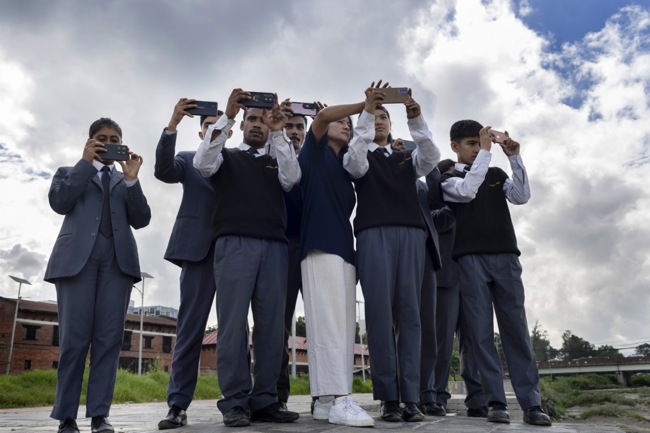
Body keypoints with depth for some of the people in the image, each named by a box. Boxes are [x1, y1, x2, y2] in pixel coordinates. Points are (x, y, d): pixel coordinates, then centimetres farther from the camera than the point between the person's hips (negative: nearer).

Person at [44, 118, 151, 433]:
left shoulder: (125, 181, 24)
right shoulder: (70, 172, 21)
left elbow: (141, 220, 9)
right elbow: (59, 203, 0)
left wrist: (131, 179, -2)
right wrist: (86, 162, -1)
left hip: (118, 257, 2)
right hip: (78, 256, -1)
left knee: (109, 337, -5)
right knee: (74, 337, -5)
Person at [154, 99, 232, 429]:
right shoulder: (189, 160, 17)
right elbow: (163, 170, -4)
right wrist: (173, 123, -14)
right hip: (199, 247, -1)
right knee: (190, 328, -2)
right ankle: (178, 405, 3)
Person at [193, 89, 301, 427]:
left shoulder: (276, 162, 24)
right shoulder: (226, 156, 19)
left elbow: (292, 178, 3)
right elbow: (202, 163, -2)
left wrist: (278, 133, -3)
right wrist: (227, 115, -7)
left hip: (274, 247, 3)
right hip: (234, 244, -2)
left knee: (272, 324, -2)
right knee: (232, 323, -7)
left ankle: (264, 400, 5)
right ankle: (235, 402, -1)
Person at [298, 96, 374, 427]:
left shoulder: (345, 168, 27)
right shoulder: (314, 152, 12)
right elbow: (322, 115, -7)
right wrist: (365, 104, -1)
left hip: (344, 250, 7)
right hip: (320, 247, -7)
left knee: (341, 326, 0)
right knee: (329, 324, -15)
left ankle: (324, 400, 3)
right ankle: (340, 400, -17)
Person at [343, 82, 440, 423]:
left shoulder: (406, 157, 25)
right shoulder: (360, 157, 18)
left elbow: (431, 158, 4)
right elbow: (355, 164, -6)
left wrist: (416, 119, -8)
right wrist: (366, 111, -10)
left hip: (411, 234, 2)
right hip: (374, 234, -2)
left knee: (409, 313, -4)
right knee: (380, 313, -9)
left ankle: (411, 397, -3)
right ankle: (389, 398, -6)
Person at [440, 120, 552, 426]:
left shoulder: (496, 174, 19)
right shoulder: (449, 179, 10)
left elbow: (522, 196, 4)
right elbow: (467, 191, -12)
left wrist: (514, 157, -4)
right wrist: (486, 150, -6)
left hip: (505, 256, 3)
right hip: (471, 259, -2)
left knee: (516, 328, -1)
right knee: (481, 331, -4)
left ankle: (531, 402, 0)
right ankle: (496, 401, 0)